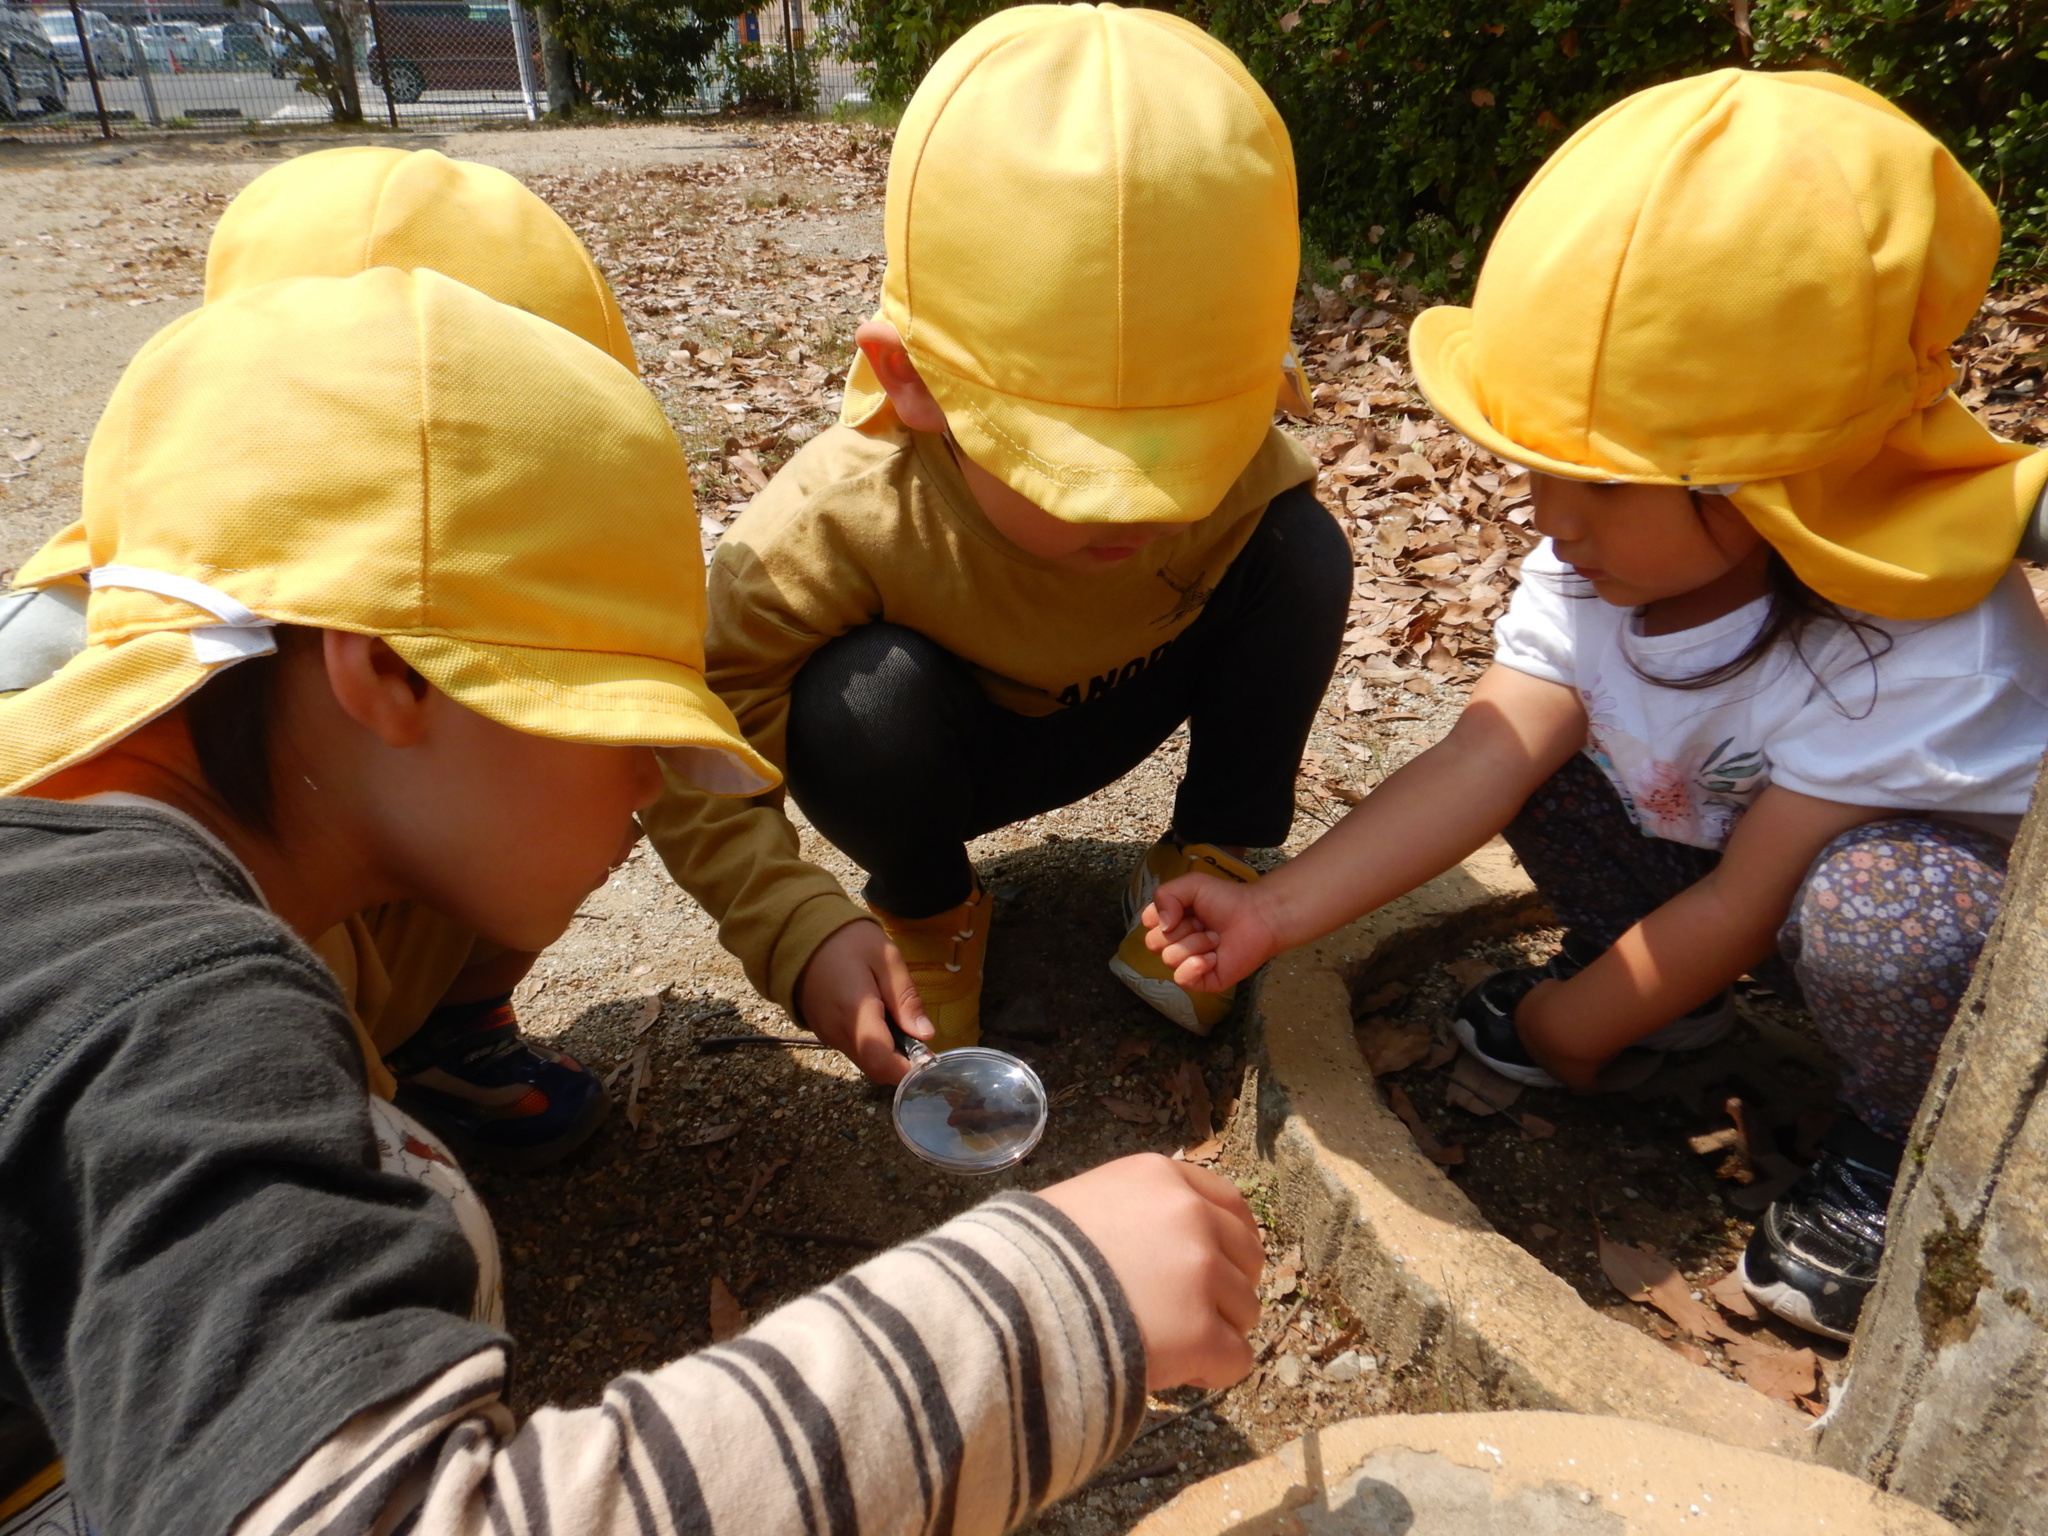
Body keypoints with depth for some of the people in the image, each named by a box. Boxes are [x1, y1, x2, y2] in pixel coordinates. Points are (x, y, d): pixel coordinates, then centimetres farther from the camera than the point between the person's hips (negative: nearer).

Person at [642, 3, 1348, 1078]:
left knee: (1304, 549, -20)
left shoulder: (1230, 464, -28)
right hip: (934, 751, -2)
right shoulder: (840, 521, -37)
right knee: (864, 699, -38)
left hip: (1108, 713, 3)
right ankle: (923, 910, -3)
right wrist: (801, 932, -43)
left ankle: (1211, 858, -1)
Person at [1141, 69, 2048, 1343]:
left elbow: (1746, 903, -28)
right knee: (1539, 727, -13)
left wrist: (1572, 1029, -16)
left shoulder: (1920, 653, -34)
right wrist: (1277, 913, -34)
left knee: (1881, 911, -39)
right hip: (1708, 851, 6)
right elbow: (1480, 763, -25)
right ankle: (1669, 993, 9)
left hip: (1944, 902, -5)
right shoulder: (1607, 559, -18)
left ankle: (1896, 1155, -5)